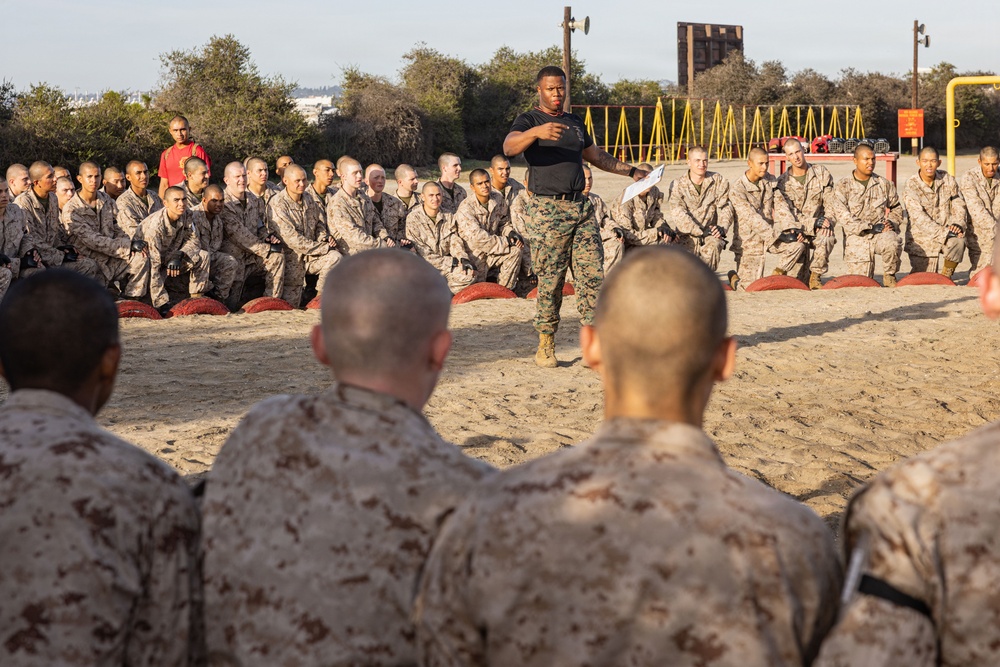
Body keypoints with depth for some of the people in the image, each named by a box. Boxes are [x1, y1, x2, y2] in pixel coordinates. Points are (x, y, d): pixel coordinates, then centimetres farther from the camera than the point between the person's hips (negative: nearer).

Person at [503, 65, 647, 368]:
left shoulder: (575, 123, 20)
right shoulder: (529, 121, -1)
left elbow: (596, 156, 34)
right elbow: (509, 146, -22)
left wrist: (631, 171, 31)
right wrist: (536, 132, -40)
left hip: (581, 206, 6)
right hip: (548, 209, -6)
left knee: (593, 275, -2)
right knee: (550, 280, -4)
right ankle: (545, 346, 6)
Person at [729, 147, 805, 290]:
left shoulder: (770, 181, 5)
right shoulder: (737, 190, -17)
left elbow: (781, 207, 0)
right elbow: (753, 219, -23)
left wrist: (792, 228, -18)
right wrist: (778, 235, -28)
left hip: (770, 234, 6)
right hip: (749, 240, -6)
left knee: (798, 244, -21)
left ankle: (777, 275, 3)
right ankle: (734, 278, 25)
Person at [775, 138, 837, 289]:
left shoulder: (821, 173, 4)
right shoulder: (782, 182, -3)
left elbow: (831, 203, 2)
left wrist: (827, 222, -18)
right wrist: (814, 222, -22)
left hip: (820, 229, 1)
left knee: (827, 239, -37)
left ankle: (815, 276, -17)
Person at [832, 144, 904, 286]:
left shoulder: (885, 184, 13)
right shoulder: (842, 186, 2)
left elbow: (896, 209, 23)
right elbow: (842, 215, -10)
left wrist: (891, 222, -1)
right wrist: (869, 228, -16)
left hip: (881, 233, 1)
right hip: (856, 238, -1)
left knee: (892, 243, -36)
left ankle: (889, 276, -8)